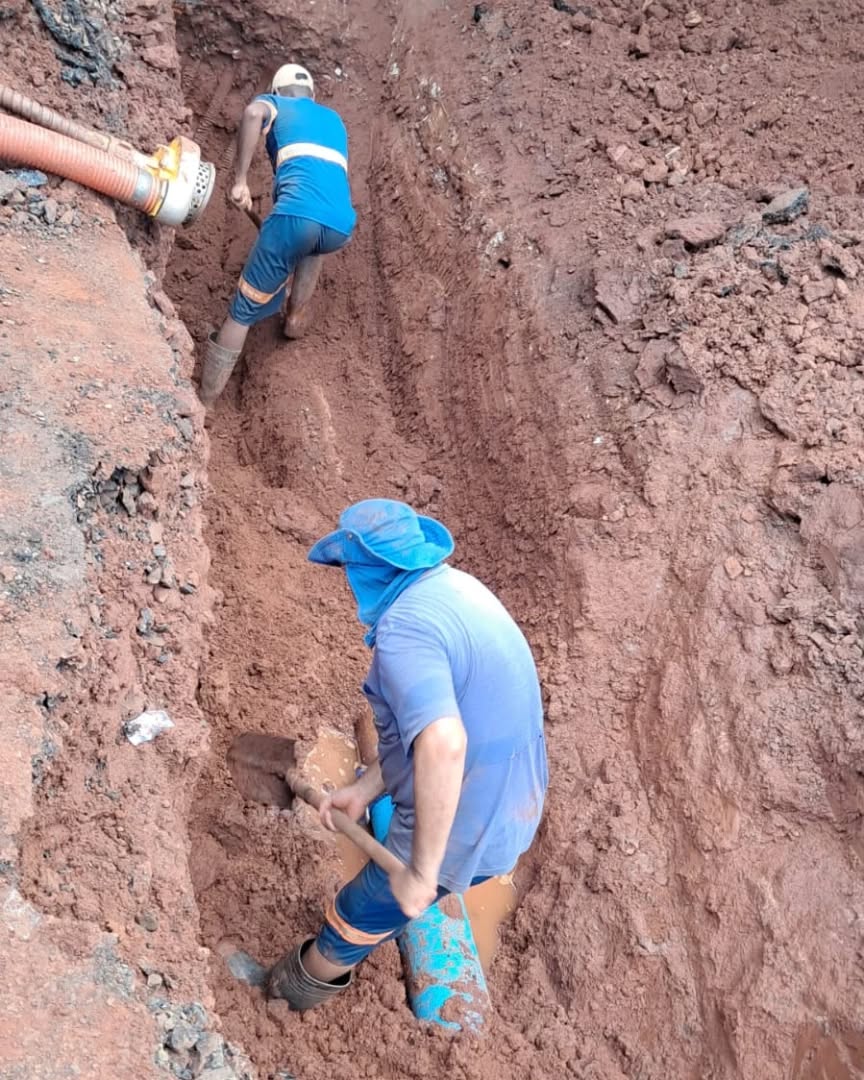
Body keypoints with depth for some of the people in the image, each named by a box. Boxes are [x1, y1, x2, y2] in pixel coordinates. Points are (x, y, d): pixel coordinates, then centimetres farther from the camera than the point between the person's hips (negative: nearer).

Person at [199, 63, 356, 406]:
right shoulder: (334, 119, 39)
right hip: (341, 227, 4)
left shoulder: (274, 105, 23)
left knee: (244, 310, 6)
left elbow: (253, 112, -4)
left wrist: (240, 180, -3)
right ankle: (297, 316, 39)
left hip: (297, 214, -4)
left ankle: (204, 400, 9)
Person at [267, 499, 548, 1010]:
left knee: (363, 915, 18)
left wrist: (422, 871, -32)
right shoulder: (454, 586, 3)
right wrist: (364, 789, 7)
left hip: (464, 829, -9)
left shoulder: (404, 626, -28)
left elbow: (443, 744, -42)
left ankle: (313, 979, 49)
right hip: (512, 800, 9)